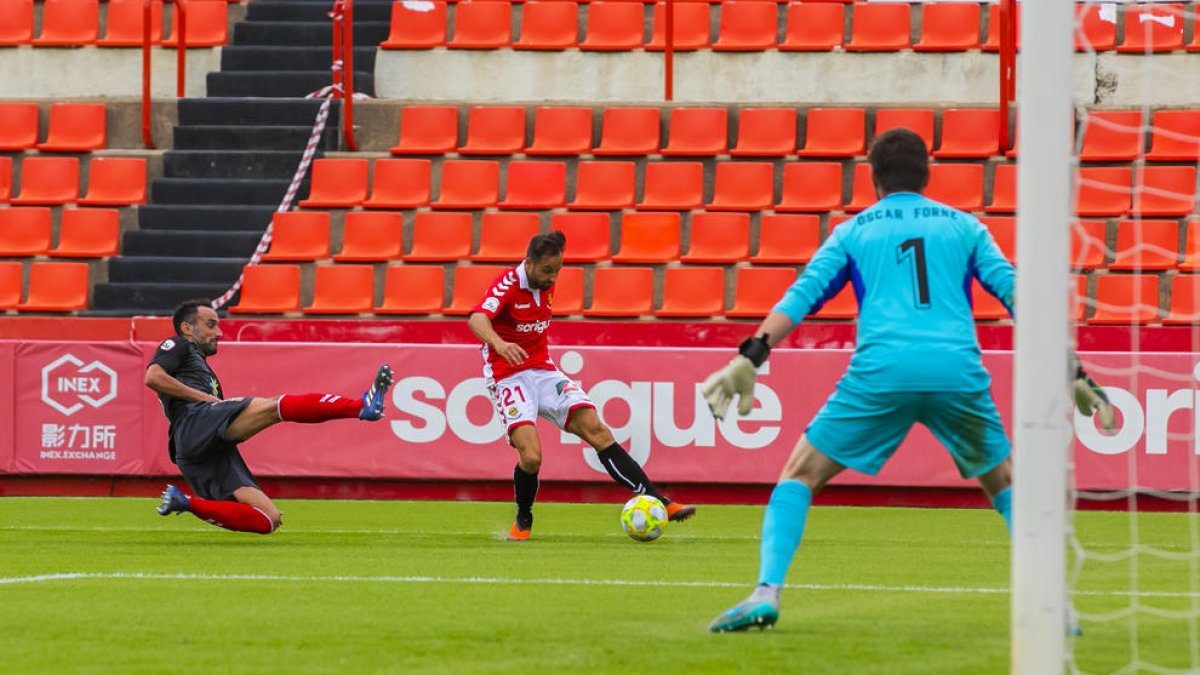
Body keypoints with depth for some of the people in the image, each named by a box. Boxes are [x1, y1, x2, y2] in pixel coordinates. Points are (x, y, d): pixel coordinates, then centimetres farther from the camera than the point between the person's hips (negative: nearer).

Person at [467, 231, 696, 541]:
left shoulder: (546, 284, 6)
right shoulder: (508, 284, -17)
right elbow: (477, 318, -36)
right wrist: (499, 344, -54)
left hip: (543, 370, 6)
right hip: (508, 376, -6)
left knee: (596, 429, -9)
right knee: (531, 457, -23)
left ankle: (659, 503, -14)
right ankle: (523, 521, 7)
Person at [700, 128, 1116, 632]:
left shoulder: (853, 231, 20)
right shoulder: (963, 226, 22)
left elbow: (802, 295, 8)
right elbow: (1013, 292, 14)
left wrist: (749, 360, 1)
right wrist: (1070, 373, 14)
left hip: (879, 373, -1)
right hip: (958, 371, 1)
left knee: (799, 476, 12)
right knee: (1006, 485, 23)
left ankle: (766, 593, -7)